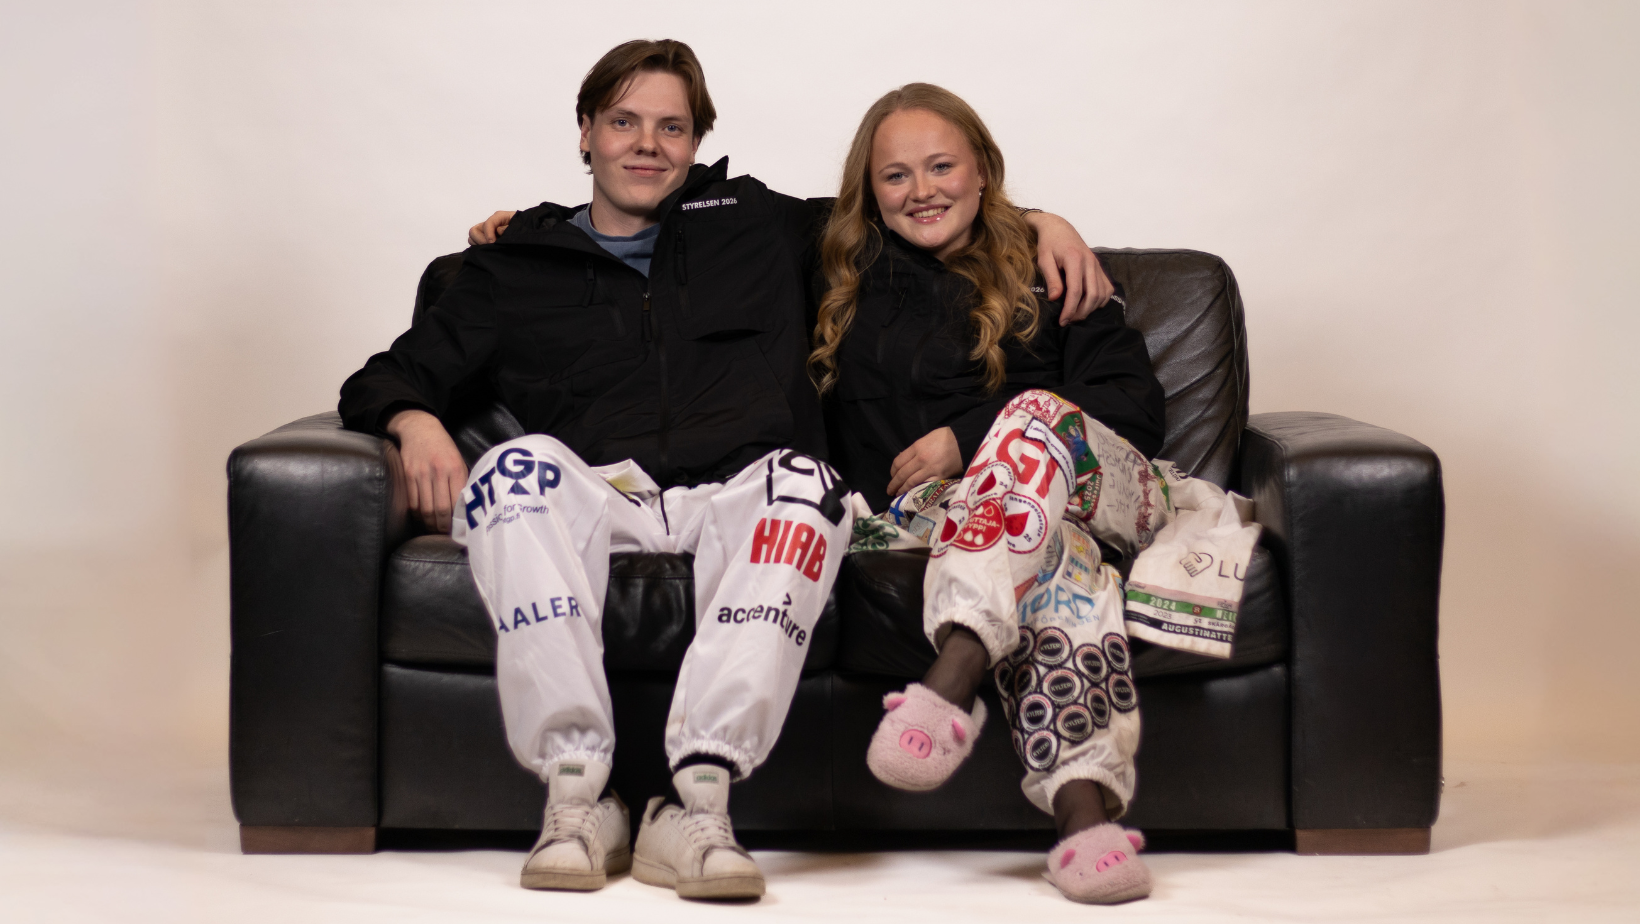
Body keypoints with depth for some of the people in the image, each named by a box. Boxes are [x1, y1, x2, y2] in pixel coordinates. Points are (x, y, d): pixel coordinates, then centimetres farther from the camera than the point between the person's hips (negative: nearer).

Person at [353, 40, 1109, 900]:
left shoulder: (758, 225, 25)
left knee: (806, 485, -35)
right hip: (599, 497, 0)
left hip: (735, 497, 0)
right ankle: (575, 796, -36)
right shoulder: (517, 265, 22)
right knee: (521, 467, -34)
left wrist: (1037, 221, 19)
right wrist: (417, 424, -4)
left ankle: (696, 800, -42)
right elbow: (385, 377, 20)